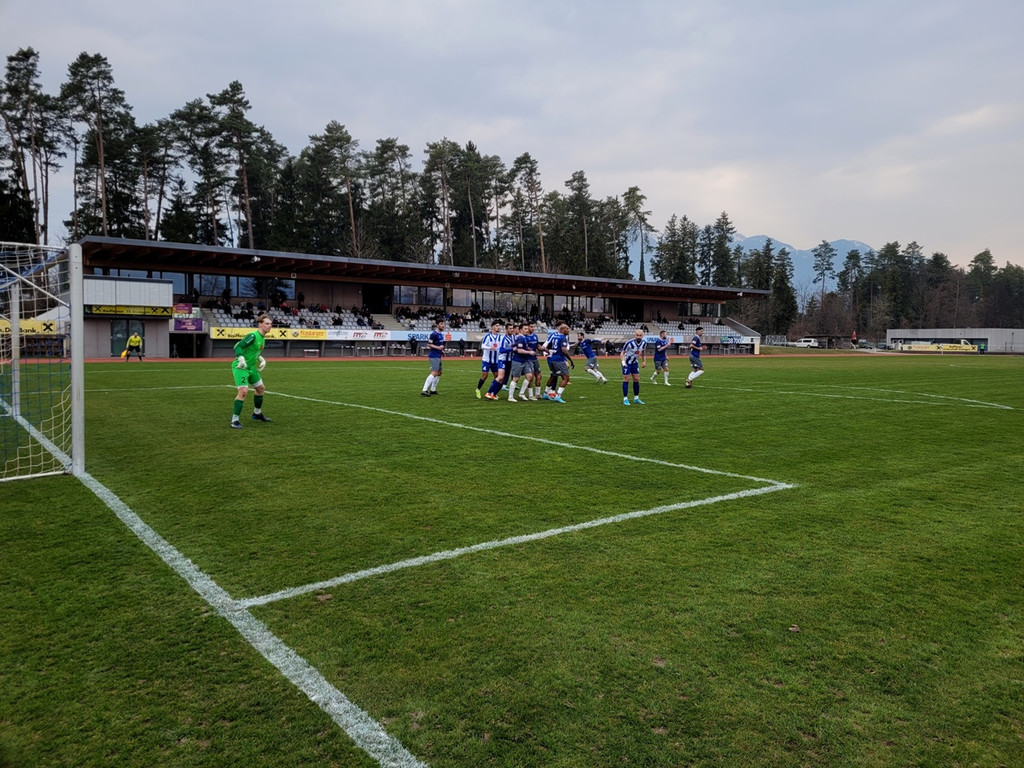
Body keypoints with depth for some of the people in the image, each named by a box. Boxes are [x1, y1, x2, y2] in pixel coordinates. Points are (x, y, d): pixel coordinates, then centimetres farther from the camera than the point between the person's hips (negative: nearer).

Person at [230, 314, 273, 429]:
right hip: (240, 367, -10)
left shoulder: (262, 338, 8)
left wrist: (261, 359, 12)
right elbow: (238, 346, -24)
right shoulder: (253, 335, -20)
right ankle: (234, 420, -16)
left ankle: (257, 414, 39)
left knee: (260, 388, 19)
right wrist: (241, 358, -36)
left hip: (251, 367, 10)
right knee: (243, 391, -21)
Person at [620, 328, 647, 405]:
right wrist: (623, 362, -34)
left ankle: (636, 398, 16)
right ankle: (625, 399, 0)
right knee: (626, 379, -6)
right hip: (627, 362, -5)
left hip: (635, 362, 5)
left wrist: (644, 361, 5)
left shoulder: (644, 343, -10)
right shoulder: (629, 343, -27)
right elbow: (622, 353, -20)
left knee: (636, 379, 6)